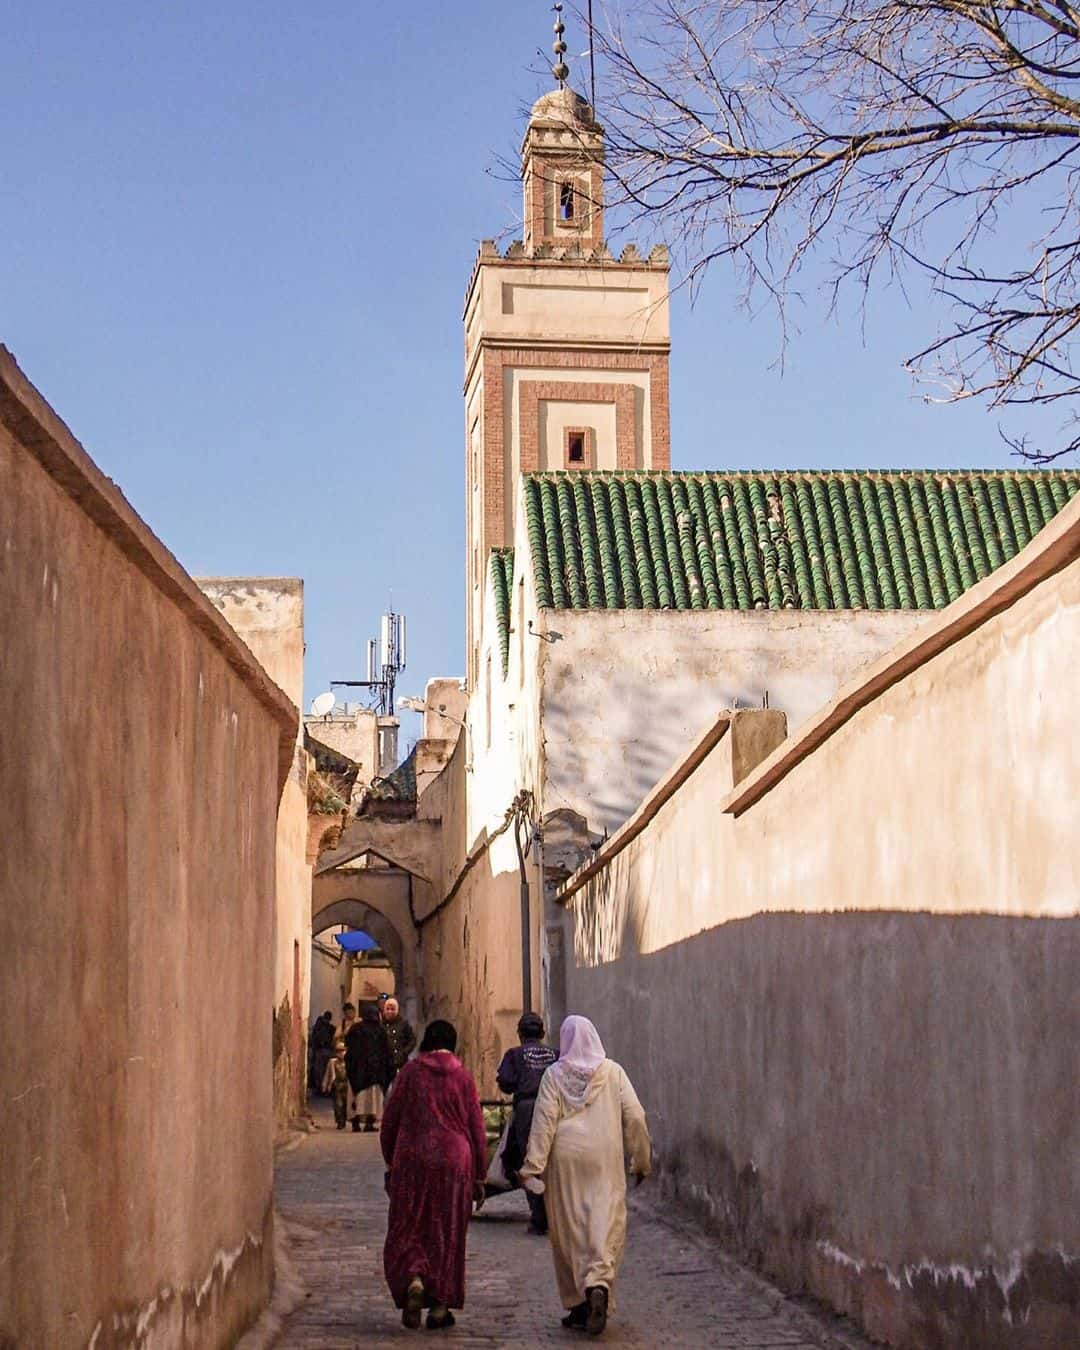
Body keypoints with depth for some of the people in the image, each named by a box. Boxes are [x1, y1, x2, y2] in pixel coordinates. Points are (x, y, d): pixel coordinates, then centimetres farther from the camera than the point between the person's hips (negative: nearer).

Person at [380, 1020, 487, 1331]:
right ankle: (440, 1306, 12)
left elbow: (390, 1121, 2)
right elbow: (476, 1128, 2)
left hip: (412, 1160, 0)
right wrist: (479, 1177, 9)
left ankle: (414, 1282, -18)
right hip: (453, 1162, 1)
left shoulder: (410, 1071, 0)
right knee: (447, 1234, 11)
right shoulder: (462, 1076, 1)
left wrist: (390, 1163, 14)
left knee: (407, 1231, 8)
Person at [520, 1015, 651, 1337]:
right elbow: (635, 1117, 1)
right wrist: (641, 1160, 11)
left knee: (568, 1231, 9)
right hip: (605, 1161, 0)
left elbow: (544, 1121, -6)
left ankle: (578, 1304, 11)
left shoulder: (555, 1074, 0)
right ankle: (599, 1284, -26)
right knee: (605, 1225, -2)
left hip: (565, 1161, 0)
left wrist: (533, 1166, -6)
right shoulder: (612, 1071, 2)